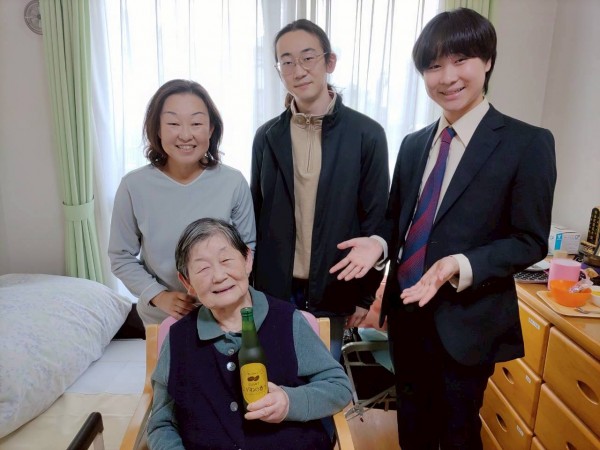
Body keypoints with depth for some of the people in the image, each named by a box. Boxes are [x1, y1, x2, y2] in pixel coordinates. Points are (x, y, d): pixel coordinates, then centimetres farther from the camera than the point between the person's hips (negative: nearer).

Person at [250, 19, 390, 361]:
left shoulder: (367, 135, -8)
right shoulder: (267, 136, 1)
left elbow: (375, 221, -5)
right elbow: (257, 214, 5)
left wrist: (367, 295, -3)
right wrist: (249, 284, 7)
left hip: (333, 290, -2)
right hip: (274, 289, 2)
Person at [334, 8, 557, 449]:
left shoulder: (528, 143, -10)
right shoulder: (413, 143, 6)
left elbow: (530, 241, -11)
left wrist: (462, 267, -26)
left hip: (466, 320, -4)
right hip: (408, 311, 5)